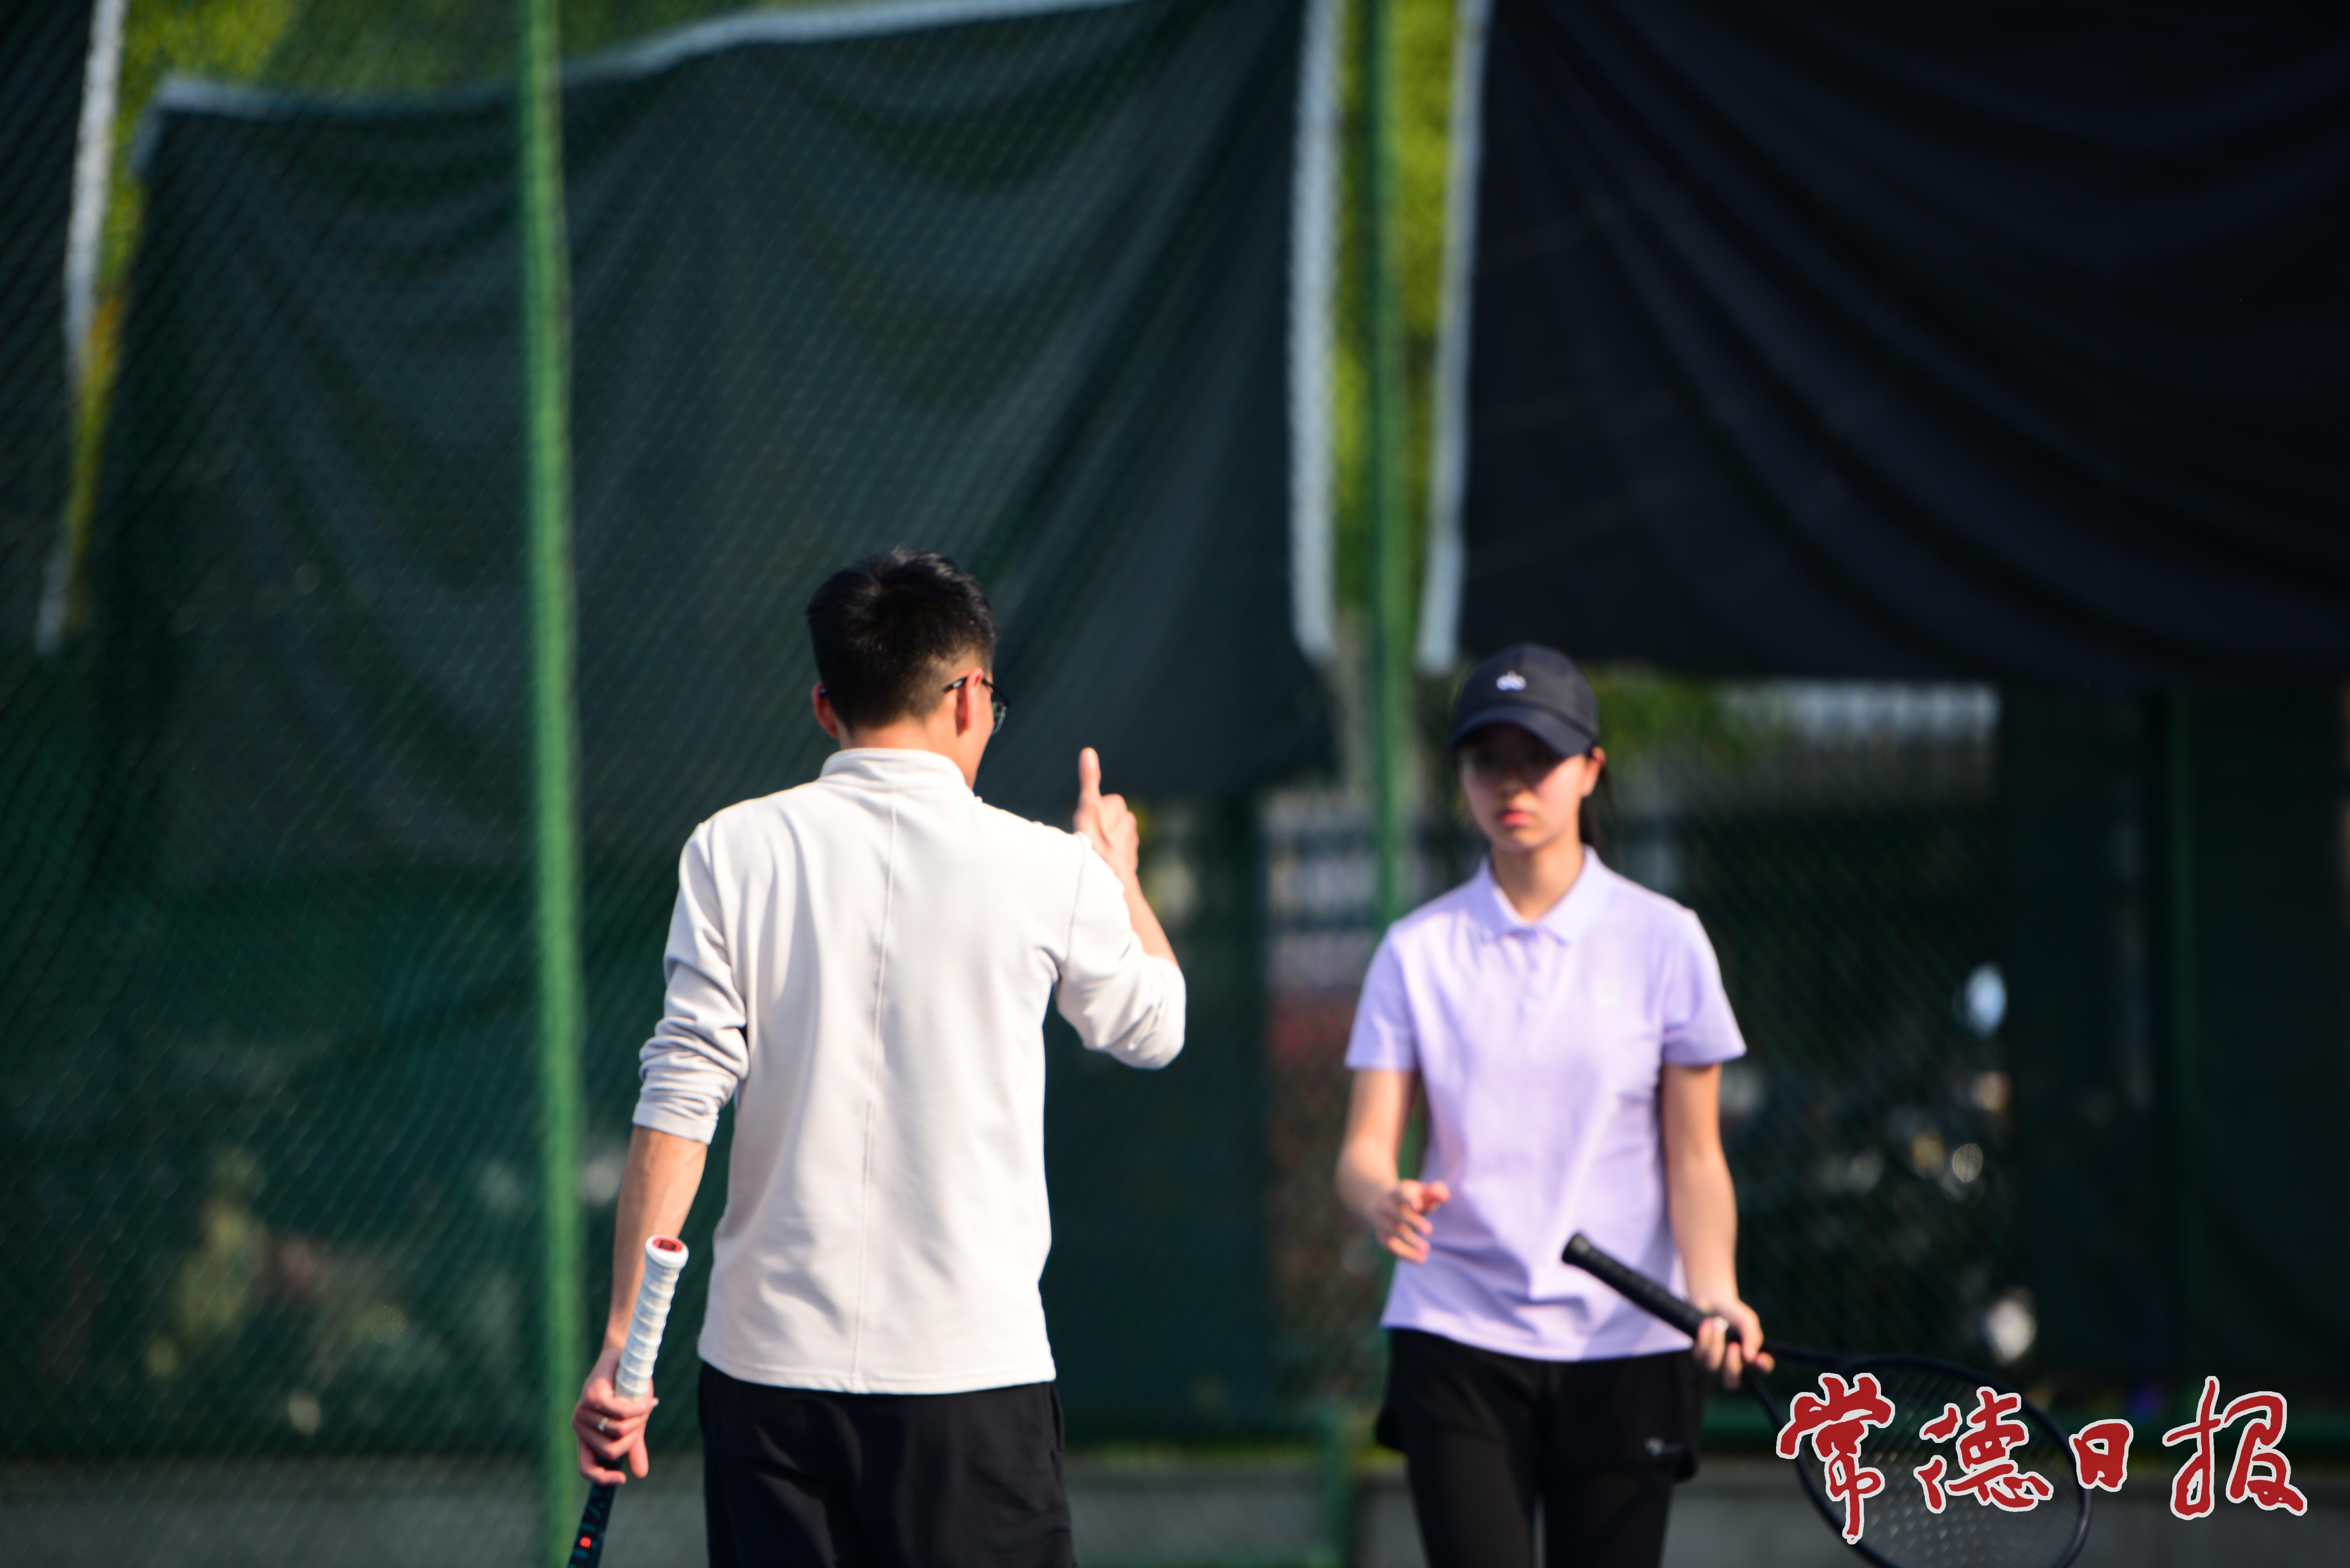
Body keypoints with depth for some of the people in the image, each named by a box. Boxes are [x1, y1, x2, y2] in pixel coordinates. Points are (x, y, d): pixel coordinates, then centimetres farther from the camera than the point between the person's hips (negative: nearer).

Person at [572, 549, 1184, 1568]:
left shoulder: (733, 852, -1)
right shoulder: (1046, 871, -2)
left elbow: (678, 1108, -5)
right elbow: (1151, 1026, 18)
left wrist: (625, 1340, -1)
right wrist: (1117, 869, 37)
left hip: (767, 1367, 2)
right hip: (976, 1364, -2)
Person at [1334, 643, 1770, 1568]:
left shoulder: (1663, 941, 2)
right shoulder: (1418, 951, 4)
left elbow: (1694, 1159, 2)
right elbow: (1365, 1147, -1)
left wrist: (1714, 1292, -15)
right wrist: (1384, 1201, -25)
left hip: (1623, 1349, 0)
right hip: (1457, 1343, 0)